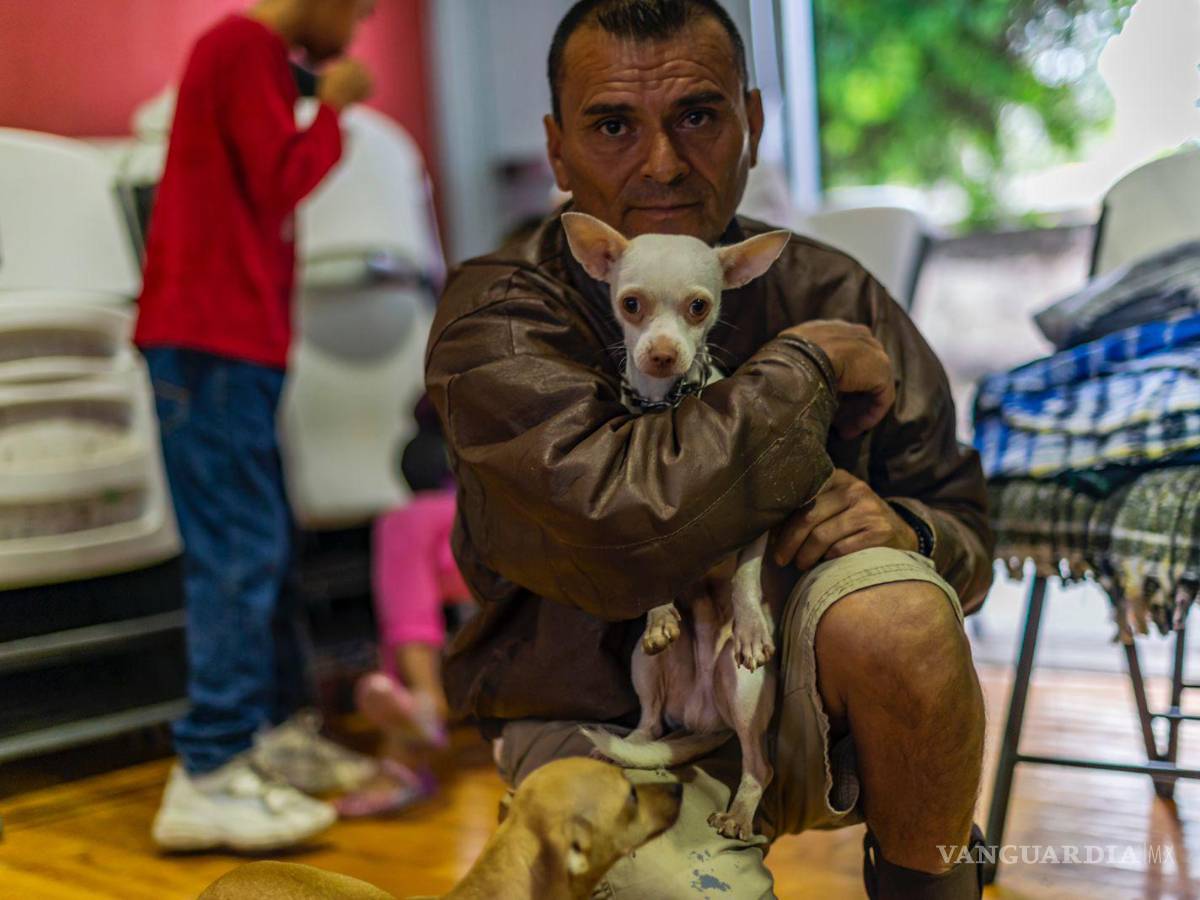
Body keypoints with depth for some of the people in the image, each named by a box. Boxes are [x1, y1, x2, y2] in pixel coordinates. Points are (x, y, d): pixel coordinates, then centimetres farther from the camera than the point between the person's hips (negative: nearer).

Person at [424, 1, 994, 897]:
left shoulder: (833, 297, -1)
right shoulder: (494, 321, -12)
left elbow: (964, 530, 3)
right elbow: (620, 532, -30)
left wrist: (899, 529, -22)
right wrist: (807, 367, -19)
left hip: (797, 707, 3)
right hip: (598, 720, -2)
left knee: (894, 614, -29)